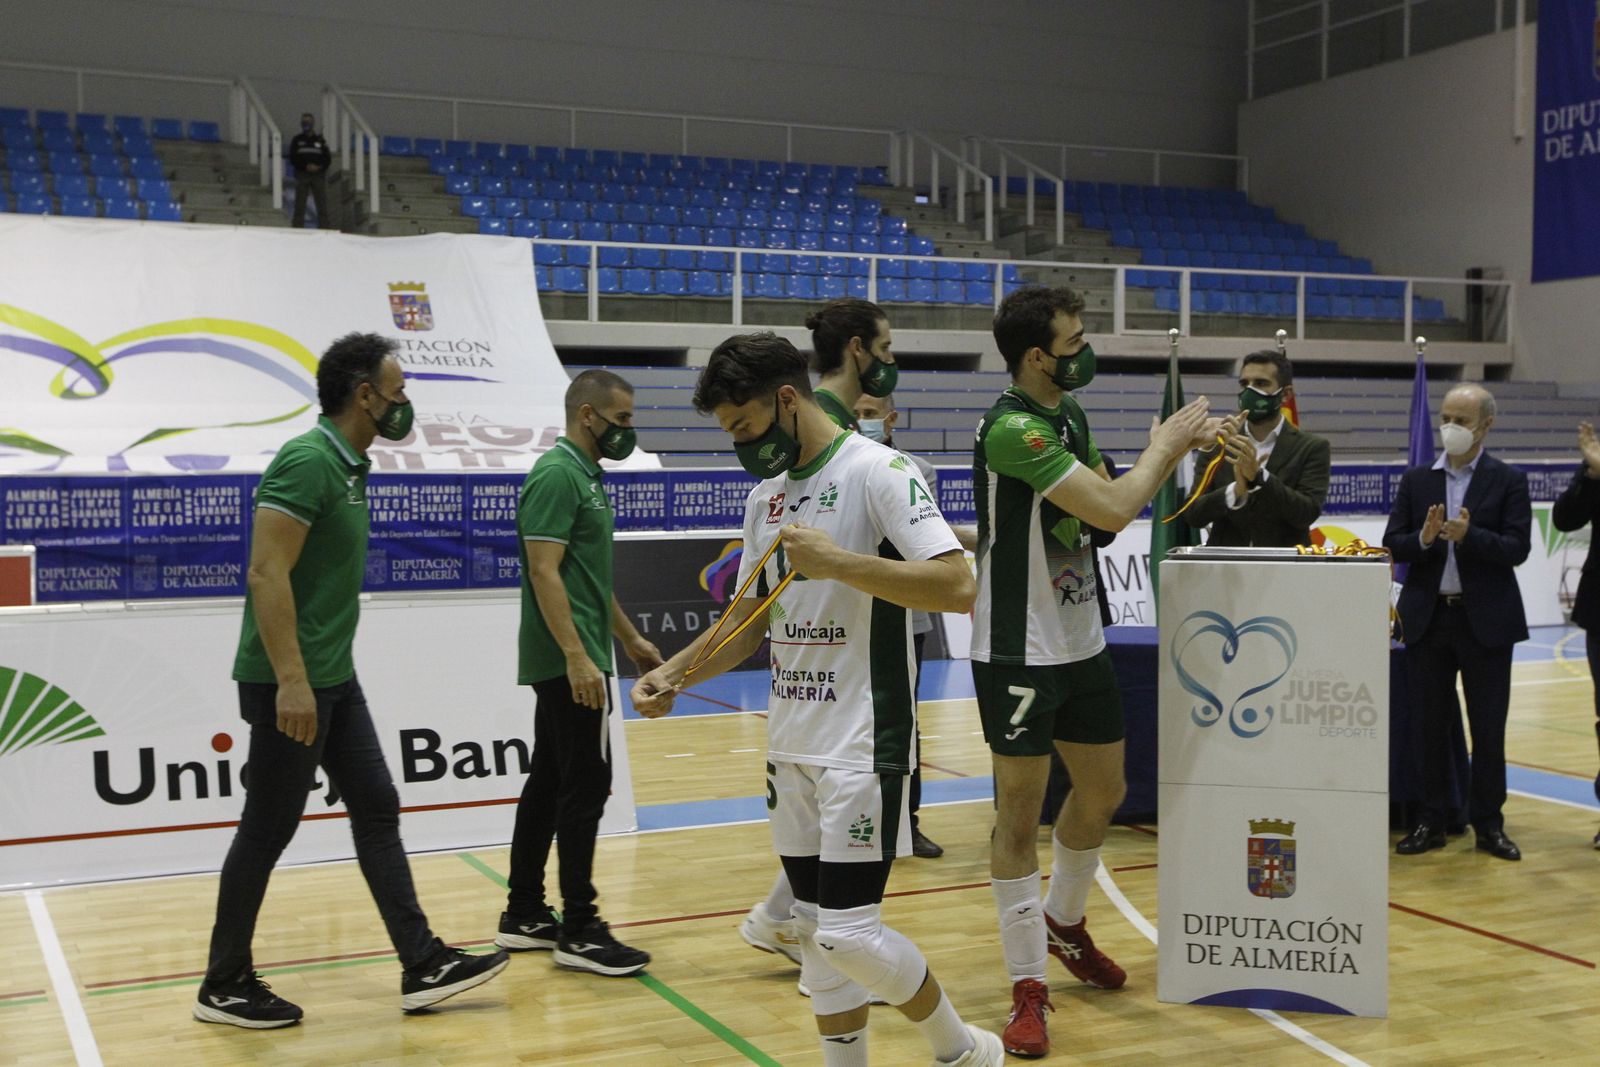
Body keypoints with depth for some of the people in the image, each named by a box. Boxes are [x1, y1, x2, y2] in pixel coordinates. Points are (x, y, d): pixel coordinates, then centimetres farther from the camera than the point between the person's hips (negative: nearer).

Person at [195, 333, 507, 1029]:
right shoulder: (308, 461, -17)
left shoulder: (350, 465, 12)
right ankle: (224, 986, 16)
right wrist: (290, 679, -27)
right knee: (267, 831, 1)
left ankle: (423, 967, 15)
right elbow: (266, 573, -23)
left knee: (377, 809, 9)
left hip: (335, 680, 10)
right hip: (293, 684, -10)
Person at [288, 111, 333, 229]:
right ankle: (297, 230, 0)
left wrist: (319, 167, -12)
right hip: (301, 174, -1)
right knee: (300, 205, -1)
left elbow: (328, 158, 7)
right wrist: (306, 166, -14)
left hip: (318, 174, 1)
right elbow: (292, 158, 0)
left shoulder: (320, 140, 11)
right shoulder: (296, 140, 7)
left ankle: (325, 228, -2)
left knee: (322, 204, -3)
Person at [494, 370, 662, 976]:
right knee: (585, 786, -7)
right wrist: (577, 657, -26)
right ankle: (579, 931, -1)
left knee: (548, 784, 13)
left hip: (566, 662, 10)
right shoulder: (557, 475, -13)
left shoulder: (586, 475, 17)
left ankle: (524, 915, 20)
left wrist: (630, 638, 26)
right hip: (570, 661, -10)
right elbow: (544, 571, -21)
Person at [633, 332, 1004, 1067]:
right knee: (815, 928, 11)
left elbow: (957, 587, -21)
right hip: (791, 745, 8)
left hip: (863, 745, -7)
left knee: (847, 933, -8)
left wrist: (835, 560, -26)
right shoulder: (764, 497, 13)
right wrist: (673, 674, 6)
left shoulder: (877, 472, -11)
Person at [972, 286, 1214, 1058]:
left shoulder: (1068, 414, 8)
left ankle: (1064, 923, 41)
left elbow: (1107, 509, 15)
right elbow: (1113, 509, -25)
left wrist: (1173, 450, 4)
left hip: (1081, 640, 9)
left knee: (1103, 792, 18)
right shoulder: (1012, 428, -21)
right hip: (1019, 651, -9)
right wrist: (1165, 443, -9)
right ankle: (1028, 988, 10)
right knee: (1020, 814, -2)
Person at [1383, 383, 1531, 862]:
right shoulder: (1416, 481, 7)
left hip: (1486, 619, -2)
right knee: (1429, 724, 7)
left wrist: (1469, 536, -24)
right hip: (1428, 618, 2)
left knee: (1488, 726, 4)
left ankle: (1488, 823, 15)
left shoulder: (1508, 481, 0)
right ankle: (1430, 821, 16)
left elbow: (1517, 549, -9)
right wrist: (1424, 538, -18)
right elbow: (1392, 543, 2)